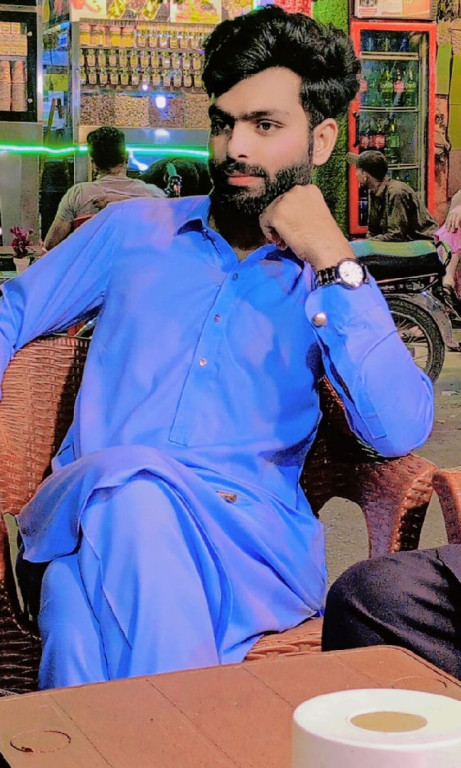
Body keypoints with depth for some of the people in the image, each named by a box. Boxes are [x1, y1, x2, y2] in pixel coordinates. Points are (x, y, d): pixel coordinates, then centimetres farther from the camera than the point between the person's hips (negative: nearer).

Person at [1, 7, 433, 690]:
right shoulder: (134, 229, 20)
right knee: (129, 490, -37)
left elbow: (402, 432, -4)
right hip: (92, 501, 2)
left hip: (254, 534, -1)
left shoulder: (334, 283, 13)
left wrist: (335, 263, -7)